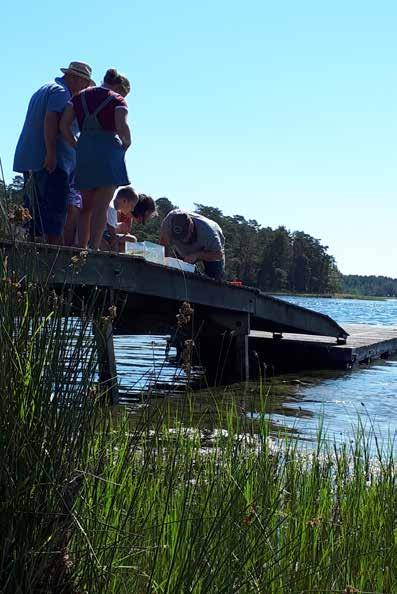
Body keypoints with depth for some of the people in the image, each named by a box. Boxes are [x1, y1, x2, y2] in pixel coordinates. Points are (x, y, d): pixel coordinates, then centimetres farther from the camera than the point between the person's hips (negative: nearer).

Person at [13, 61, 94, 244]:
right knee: (55, 210, -12)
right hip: (52, 162, -10)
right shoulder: (61, 92, -6)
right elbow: (51, 119, -20)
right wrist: (51, 153, -26)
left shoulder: (43, 90, 26)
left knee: (36, 210, 9)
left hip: (29, 159, 10)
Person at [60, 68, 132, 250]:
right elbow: (122, 127, -15)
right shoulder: (117, 100, 1)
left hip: (83, 152, 5)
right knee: (101, 207, -5)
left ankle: (82, 248, 10)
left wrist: (76, 146, 11)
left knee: (86, 206, 14)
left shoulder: (80, 96, 16)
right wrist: (126, 143, 3)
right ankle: (93, 249, -11)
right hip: (108, 153, -5)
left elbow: (64, 124, 7)